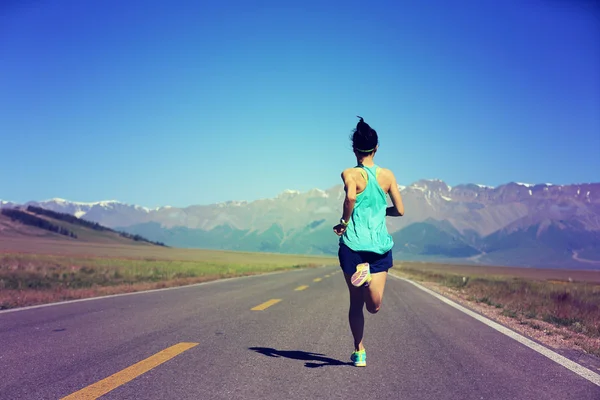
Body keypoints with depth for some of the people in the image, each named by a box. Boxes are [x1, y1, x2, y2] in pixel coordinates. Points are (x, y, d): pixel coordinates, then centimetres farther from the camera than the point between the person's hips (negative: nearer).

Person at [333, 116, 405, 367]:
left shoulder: (350, 174, -4)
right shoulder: (388, 175, 6)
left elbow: (351, 197, -26)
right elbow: (400, 210, 6)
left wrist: (344, 221, -10)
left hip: (353, 245, -1)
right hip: (381, 245, 1)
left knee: (356, 303, 15)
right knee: (374, 306, -4)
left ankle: (359, 352, 18)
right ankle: (369, 275, -33)